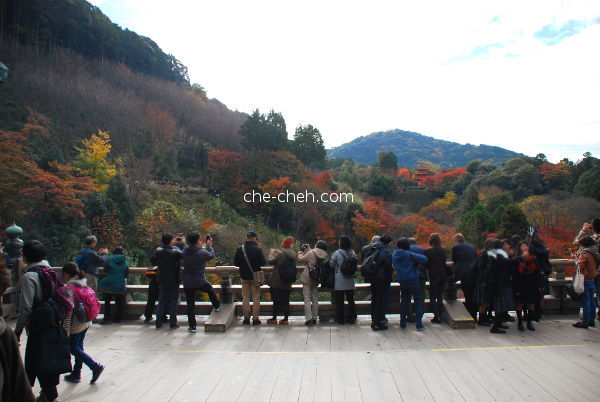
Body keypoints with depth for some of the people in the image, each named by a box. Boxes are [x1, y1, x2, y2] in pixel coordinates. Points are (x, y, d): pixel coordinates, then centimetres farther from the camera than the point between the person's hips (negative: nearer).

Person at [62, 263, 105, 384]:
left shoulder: (69, 288, -19)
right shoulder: (83, 284, 5)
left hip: (75, 324, -8)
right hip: (86, 322, 8)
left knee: (73, 348, 5)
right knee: (79, 347, 17)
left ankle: (96, 366, -1)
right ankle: (76, 374, 27)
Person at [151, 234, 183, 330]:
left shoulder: (158, 251, -4)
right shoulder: (176, 251, -17)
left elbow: (152, 261, 6)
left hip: (162, 281, 4)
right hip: (174, 282, -4)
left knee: (161, 302, 13)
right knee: (173, 302, 6)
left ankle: (158, 323, 15)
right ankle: (173, 324, 8)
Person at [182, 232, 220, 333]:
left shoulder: (184, 252, -5)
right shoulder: (202, 252, -15)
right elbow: (212, 255, 4)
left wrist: (200, 247, 17)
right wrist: (209, 245, 17)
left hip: (187, 283, 3)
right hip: (200, 282, -2)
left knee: (190, 305, 9)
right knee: (210, 290, 29)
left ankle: (192, 326, 14)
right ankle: (217, 306, 47)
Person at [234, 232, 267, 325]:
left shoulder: (239, 249, -6)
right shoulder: (258, 249, -13)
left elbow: (235, 263, 0)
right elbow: (264, 263, -9)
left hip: (244, 276, 2)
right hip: (255, 276, -2)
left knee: (245, 297, 12)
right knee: (256, 297, 7)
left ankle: (246, 318, 14)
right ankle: (255, 318, 8)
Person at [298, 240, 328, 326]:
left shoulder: (311, 253, -15)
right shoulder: (324, 255, 0)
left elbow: (301, 259, -2)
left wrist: (300, 251, 15)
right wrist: (308, 249, 24)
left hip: (307, 279, -5)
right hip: (316, 280, 5)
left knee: (307, 299, -2)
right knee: (315, 299, 14)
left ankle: (308, 318, -6)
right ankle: (314, 318, 17)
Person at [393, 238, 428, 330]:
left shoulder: (394, 254, 2)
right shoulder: (409, 254, -15)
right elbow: (424, 259, -16)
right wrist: (416, 255, 0)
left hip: (402, 282, 5)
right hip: (413, 280, -5)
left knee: (404, 301, 16)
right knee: (418, 302, 7)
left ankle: (403, 323, 17)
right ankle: (418, 324, 4)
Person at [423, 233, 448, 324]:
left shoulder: (428, 251, -13)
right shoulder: (444, 250, 3)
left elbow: (426, 264, -8)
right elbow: (446, 263, 10)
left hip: (433, 276, -5)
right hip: (443, 276, 5)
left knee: (433, 297, 4)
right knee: (440, 297, 13)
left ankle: (436, 316, -4)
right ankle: (440, 316, 15)